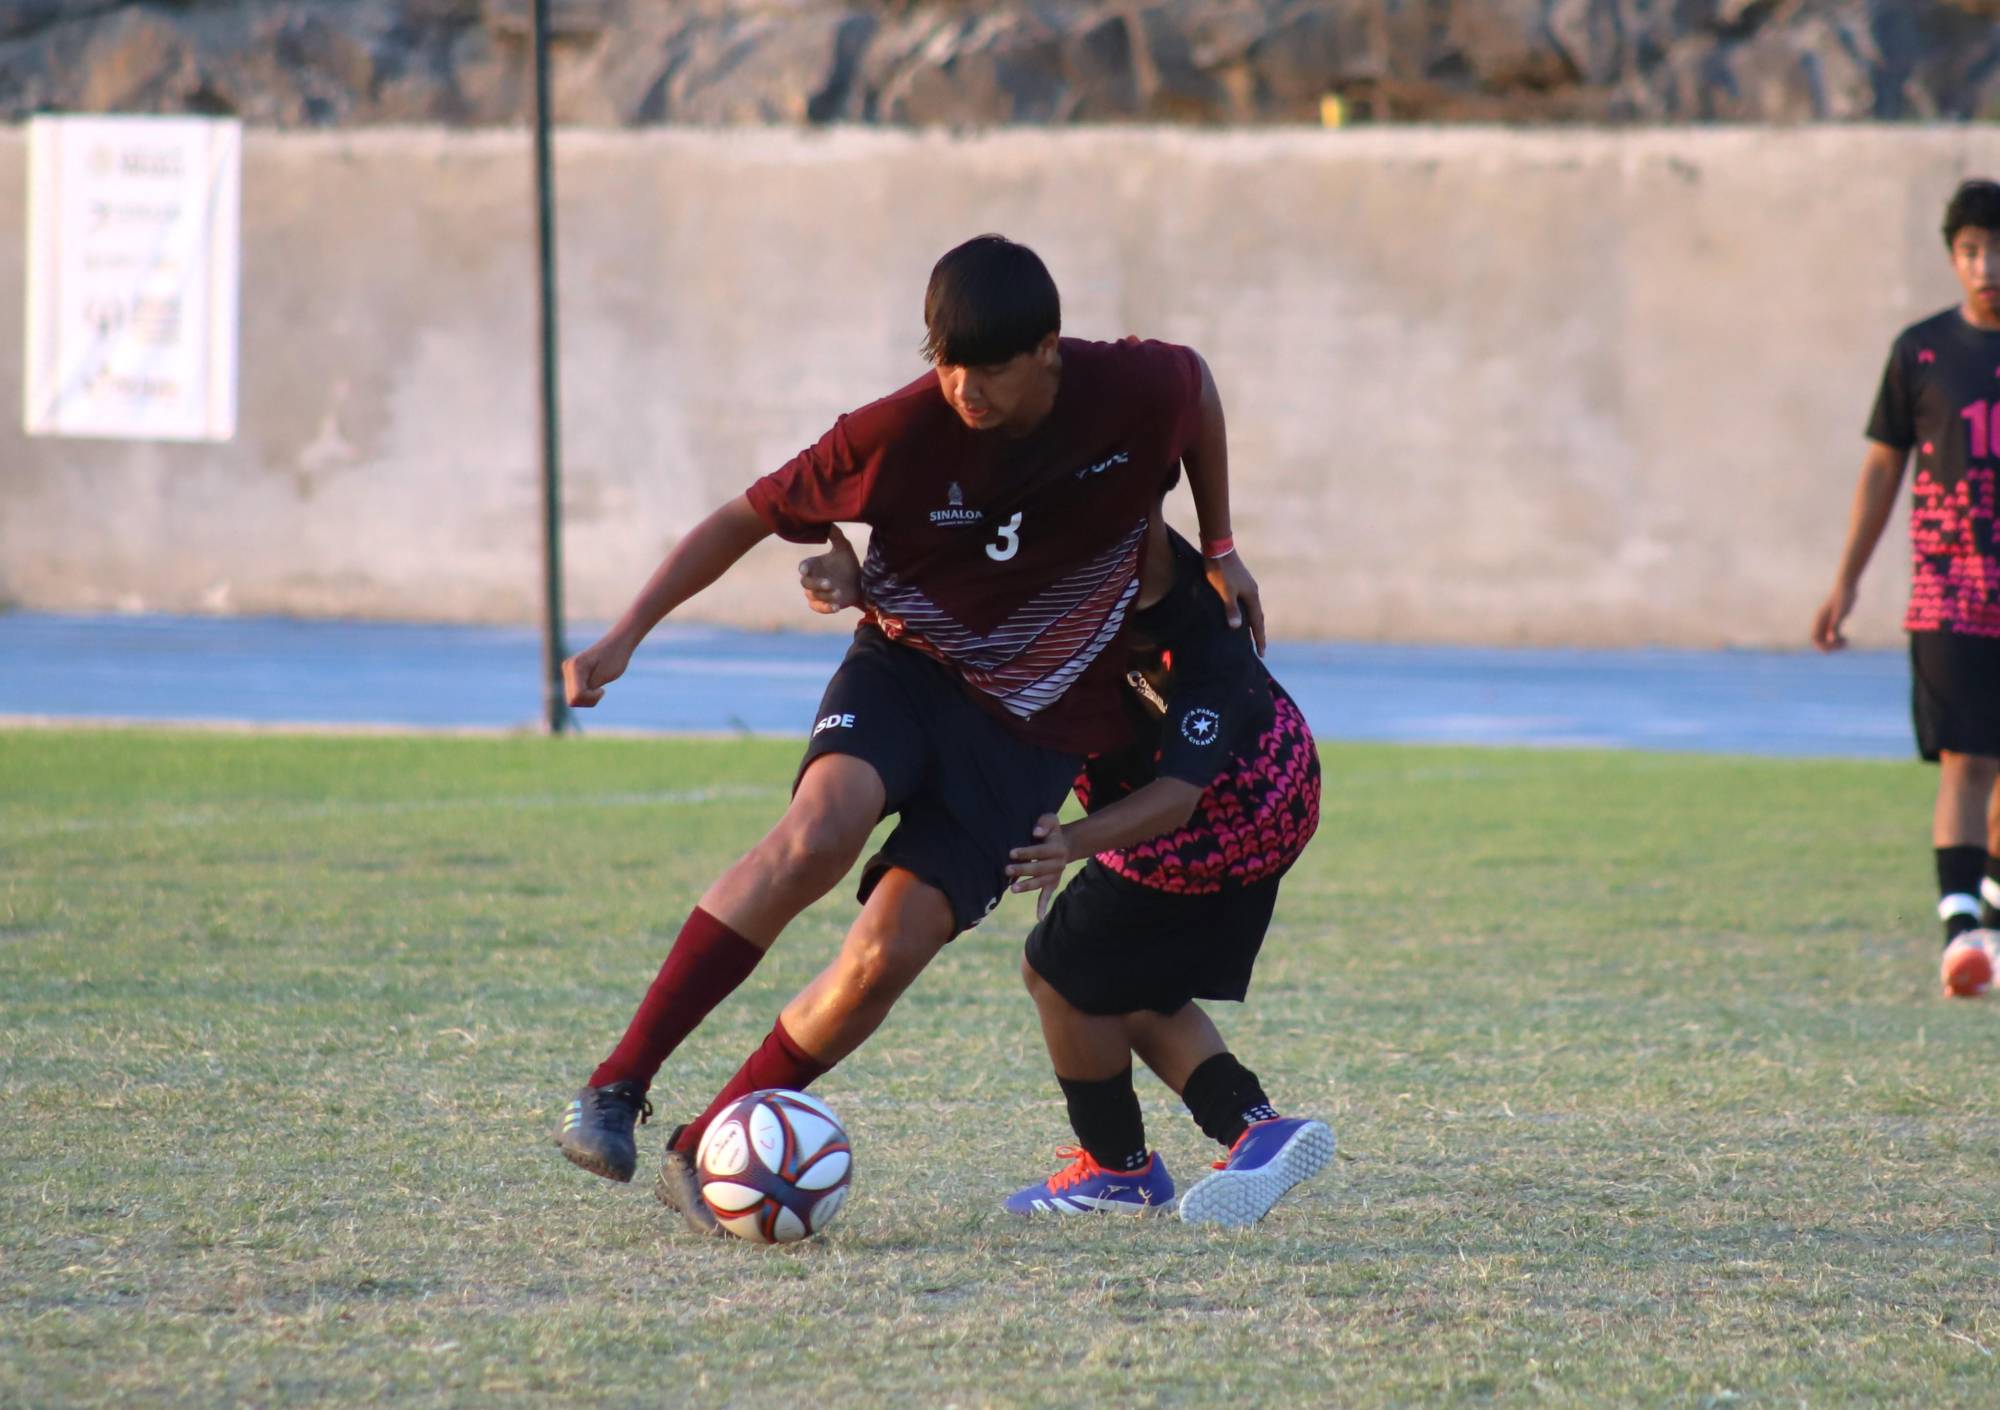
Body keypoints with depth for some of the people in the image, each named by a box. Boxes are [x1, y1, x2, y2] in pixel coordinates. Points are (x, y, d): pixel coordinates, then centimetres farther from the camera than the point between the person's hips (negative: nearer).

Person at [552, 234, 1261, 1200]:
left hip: (1035, 724, 1)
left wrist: (1218, 551, 16)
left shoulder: (1137, 392, -15)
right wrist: (626, 636, -16)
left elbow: (1196, 381, 11)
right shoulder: (900, 433, -18)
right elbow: (749, 518, -7)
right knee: (820, 830, -33)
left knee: (887, 954, -17)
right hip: (906, 665, -1)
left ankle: (705, 1151, -2)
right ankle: (617, 1087, -28)